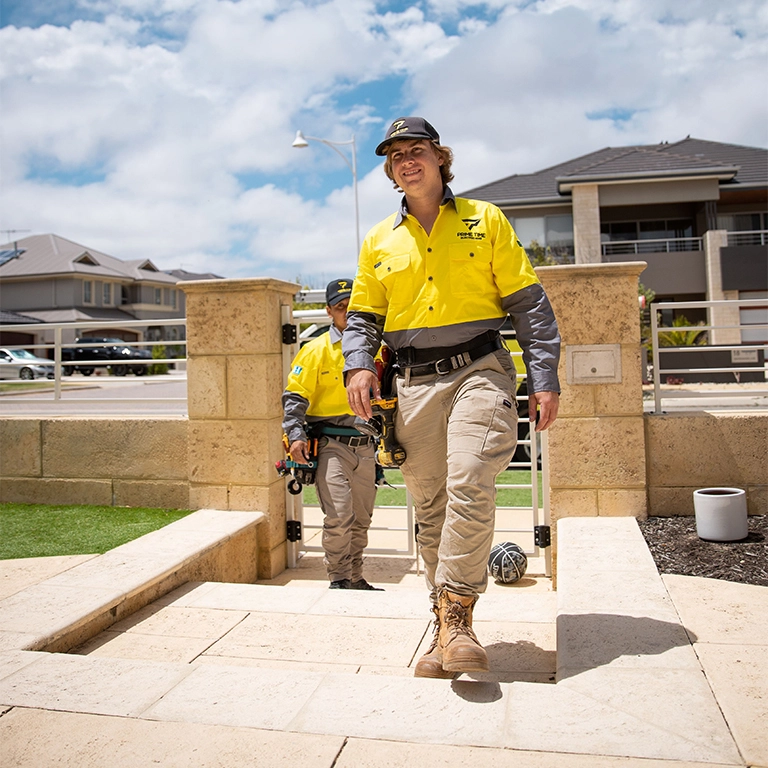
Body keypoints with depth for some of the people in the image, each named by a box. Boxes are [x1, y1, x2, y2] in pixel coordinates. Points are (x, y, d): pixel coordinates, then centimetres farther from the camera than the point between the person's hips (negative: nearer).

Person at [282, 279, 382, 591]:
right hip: (330, 444, -5)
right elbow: (294, 396, -5)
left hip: (365, 446, 5)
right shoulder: (316, 350, -2)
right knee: (338, 516, -13)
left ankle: (355, 579, 27)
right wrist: (295, 435, -18)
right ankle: (339, 581, 3)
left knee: (361, 519, 12)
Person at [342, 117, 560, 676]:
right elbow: (362, 316, 19)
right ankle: (447, 630, 16)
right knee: (430, 509, 5)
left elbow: (528, 303, 6)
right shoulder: (380, 241, 16)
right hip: (415, 384, 3)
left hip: (480, 372, -3)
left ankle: (456, 616, -11)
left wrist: (545, 379, -2)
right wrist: (359, 364, -3)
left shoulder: (485, 220, 9)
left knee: (469, 485, -23)